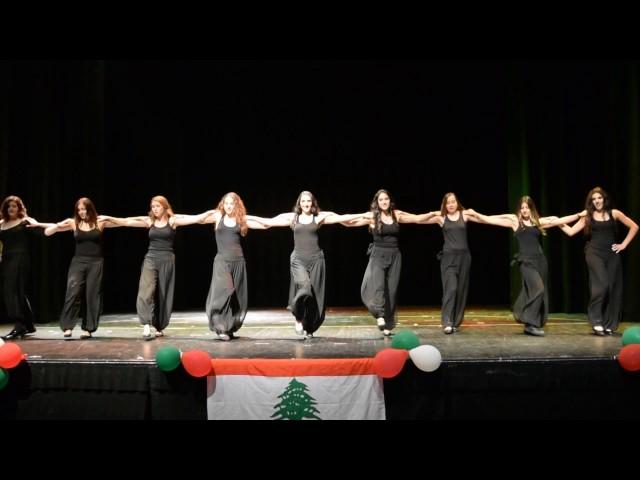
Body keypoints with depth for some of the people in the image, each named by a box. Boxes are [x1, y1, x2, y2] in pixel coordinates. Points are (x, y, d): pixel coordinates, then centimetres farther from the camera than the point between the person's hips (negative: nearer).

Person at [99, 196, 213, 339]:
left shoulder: (172, 221, 0)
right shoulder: (149, 221, 6)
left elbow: (195, 219, -9)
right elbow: (127, 222, 3)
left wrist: (210, 212, -18)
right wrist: (109, 218, -3)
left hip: (167, 260, -1)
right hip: (150, 259, 1)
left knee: (163, 294, 6)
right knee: (146, 291, -15)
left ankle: (160, 327, 20)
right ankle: (146, 325, -20)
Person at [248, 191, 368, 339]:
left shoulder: (319, 218, 6)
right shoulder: (293, 218, 7)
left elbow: (341, 218, 2)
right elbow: (269, 222, 7)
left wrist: (363, 215, -2)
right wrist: (249, 217, 3)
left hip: (316, 259, 1)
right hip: (298, 259, -1)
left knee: (314, 293, 1)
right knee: (304, 287, -25)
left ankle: (309, 328, 16)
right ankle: (298, 318, -1)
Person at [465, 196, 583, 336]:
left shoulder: (538, 221, 13)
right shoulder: (515, 221, 4)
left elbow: (560, 220, 18)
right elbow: (490, 220, 2)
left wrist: (579, 215, 16)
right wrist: (475, 214, -3)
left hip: (540, 259, 5)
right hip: (526, 261, -5)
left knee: (541, 294, 5)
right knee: (538, 289, -19)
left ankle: (531, 325, 17)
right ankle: (530, 324, -11)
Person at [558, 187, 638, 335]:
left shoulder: (614, 213, 7)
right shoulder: (588, 216, 6)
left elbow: (634, 227, 12)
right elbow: (571, 231, 2)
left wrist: (624, 244, 5)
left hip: (612, 254, 2)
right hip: (594, 253, -2)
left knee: (613, 289, 2)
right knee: (601, 285, -19)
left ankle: (609, 325, 12)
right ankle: (596, 321, -10)